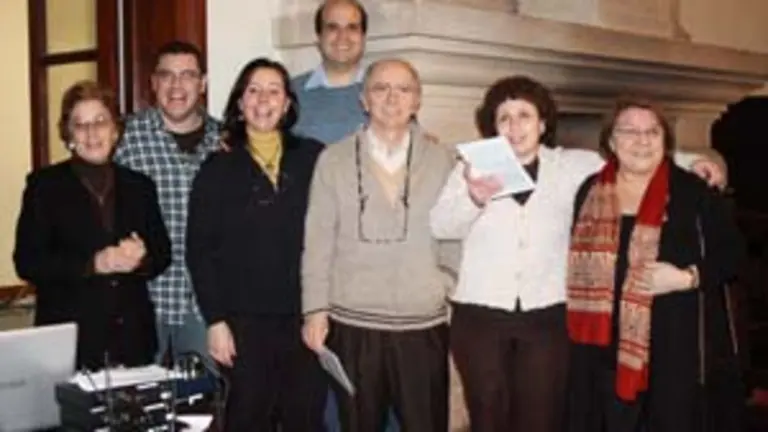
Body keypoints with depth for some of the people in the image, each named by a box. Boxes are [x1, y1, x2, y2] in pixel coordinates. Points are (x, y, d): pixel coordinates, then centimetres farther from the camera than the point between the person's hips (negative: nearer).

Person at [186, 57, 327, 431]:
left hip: (304, 316, 1)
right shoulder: (217, 169, 3)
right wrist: (214, 320, -6)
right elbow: (200, 251, 0)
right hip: (244, 319, -1)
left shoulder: (314, 158, 5)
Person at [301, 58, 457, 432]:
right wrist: (315, 309, -2)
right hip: (351, 323, 0)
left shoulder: (442, 160, 4)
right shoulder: (333, 159, 2)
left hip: (424, 325, 0)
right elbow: (317, 240, 1)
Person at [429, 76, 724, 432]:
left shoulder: (575, 166, 8)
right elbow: (440, 225, -7)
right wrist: (474, 199, -26)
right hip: (480, 316, 0)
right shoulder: (473, 168, 5)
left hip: (546, 317, 0)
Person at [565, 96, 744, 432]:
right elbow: (577, 259, 17)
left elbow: (731, 252, 1)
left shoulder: (692, 191, -1)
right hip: (605, 343, 3)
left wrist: (687, 278, -14)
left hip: (673, 342, -2)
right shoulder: (590, 191, 9)